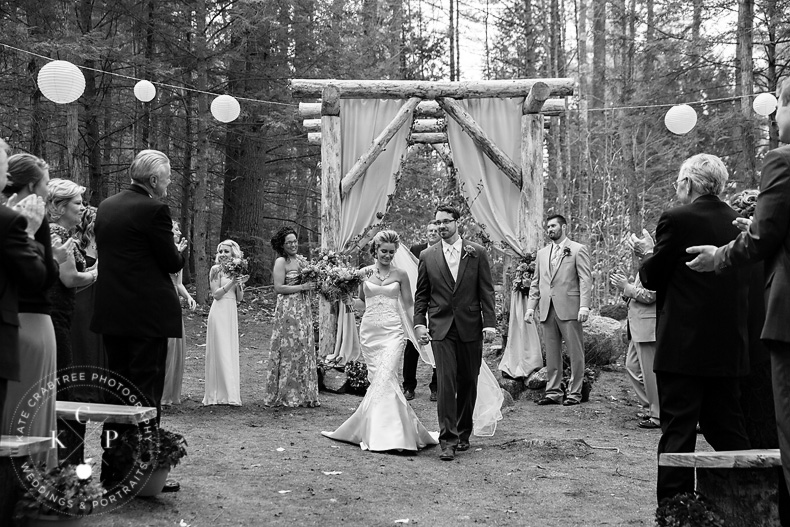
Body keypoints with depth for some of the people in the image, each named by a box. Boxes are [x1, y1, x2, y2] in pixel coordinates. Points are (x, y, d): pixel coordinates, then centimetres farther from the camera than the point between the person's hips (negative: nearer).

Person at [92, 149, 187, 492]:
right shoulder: (154, 209, -13)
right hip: (148, 315, -7)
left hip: (110, 312, 7)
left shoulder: (105, 207, 10)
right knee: (146, 390, -1)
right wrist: (180, 251, 12)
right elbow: (171, 262, -11)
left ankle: (112, 469, 21)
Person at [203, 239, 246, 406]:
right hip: (219, 311, -6)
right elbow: (216, 294, -10)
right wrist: (231, 282, -16)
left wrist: (240, 284, -6)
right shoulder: (216, 269, -4)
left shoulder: (236, 270, 11)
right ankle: (220, 393, -1)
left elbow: (239, 298, 10)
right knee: (220, 351, -5)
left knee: (231, 351, 7)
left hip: (232, 313, 6)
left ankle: (230, 393, 12)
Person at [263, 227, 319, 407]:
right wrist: (302, 287, -15)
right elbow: (278, 288, -15)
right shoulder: (281, 262, -7)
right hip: (288, 309, -7)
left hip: (303, 308, 7)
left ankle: (303, 394, 13)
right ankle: (285, 395, 2)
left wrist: (313, 282, -2)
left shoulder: (301, 259, 15)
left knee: (305, 349, 7)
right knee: (289, 350, -5)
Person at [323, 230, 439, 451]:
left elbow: (408, 306, 8)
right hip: (369, 331, 2)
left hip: (393, 331, -2)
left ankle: (383, 435, -10)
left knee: (384, 379, -15)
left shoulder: (400, 275, 4)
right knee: (377, 380, 3)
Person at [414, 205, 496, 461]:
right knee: (445, 381, -10)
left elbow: (486, 291, 2)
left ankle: (463, 433, 25)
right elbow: (421, 294, 9)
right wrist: (419, 323, -2)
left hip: (470, 327, 1)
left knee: (468, 382, 9)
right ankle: (448, 440, -8)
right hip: (441, 328, -1)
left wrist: (489, 322, -5)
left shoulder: (477, 253, 3)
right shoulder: (427, 256, 6)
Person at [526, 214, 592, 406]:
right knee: (551, 354, 8)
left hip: (569, 309, -5)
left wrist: (584, 306, -14)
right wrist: (531, 306, 7)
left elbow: (585, 280, -5)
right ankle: (553, 392, 13)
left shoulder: (578, 250, 2)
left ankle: (575, 392, 6)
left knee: (575, 352, -1)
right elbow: (535, 283, 18)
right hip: (547, 310, 5)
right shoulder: (542, 253, 18)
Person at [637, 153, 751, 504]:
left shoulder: (677, 219, -11)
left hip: (683, 346, -6)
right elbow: (744, 280, 16)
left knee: (678, 431, -1)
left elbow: (653, 277, -7)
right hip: (729, 346, 6)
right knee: (728, 428, 15)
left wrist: (647, 254, 15)